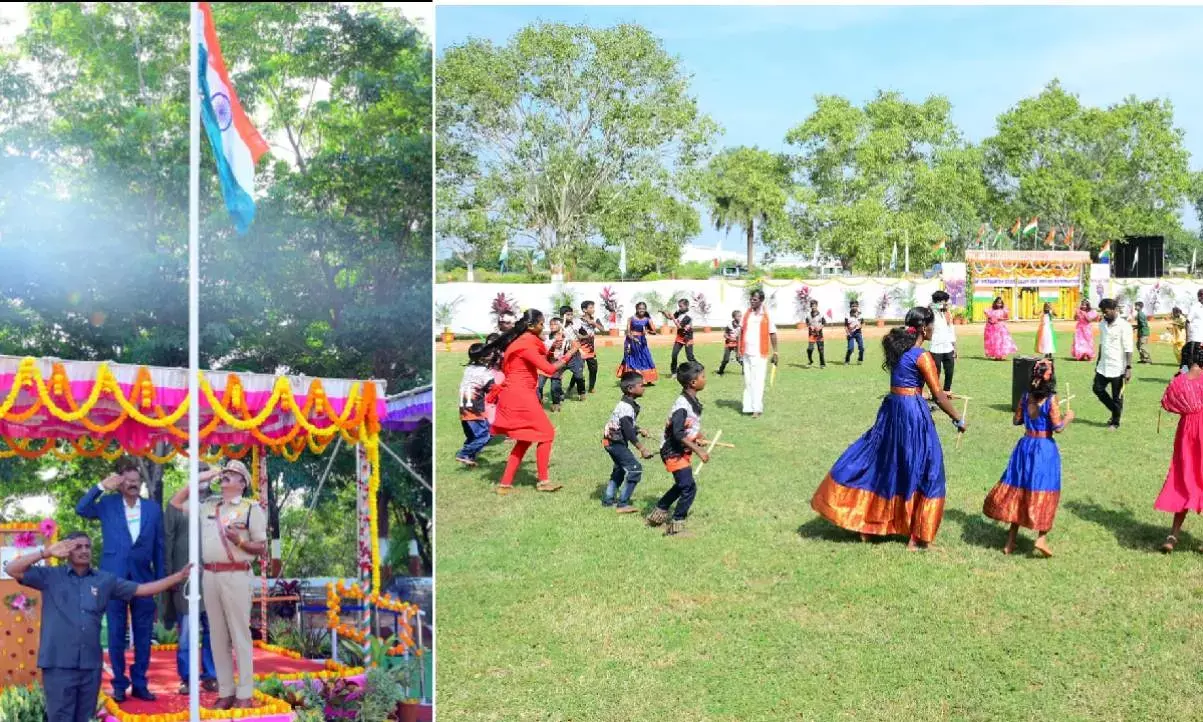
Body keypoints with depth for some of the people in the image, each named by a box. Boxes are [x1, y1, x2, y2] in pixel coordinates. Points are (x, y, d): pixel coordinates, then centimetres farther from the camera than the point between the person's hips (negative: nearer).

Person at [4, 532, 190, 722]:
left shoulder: (105, 580, 10)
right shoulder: (50, 576, 3)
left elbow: (141, 589, 9)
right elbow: (12, 569, -6)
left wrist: (178, 577, 2)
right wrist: (47, 552, -13)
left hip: (91, 665, 3)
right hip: (58, 664, -3)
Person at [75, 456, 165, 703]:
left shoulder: (153, 508, 5)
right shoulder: (107, 504, 3)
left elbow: (159, 547, 7)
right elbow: (81, 509, -13)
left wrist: (161, 580, 4)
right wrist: (101, 486, -18)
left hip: (143, 578, 1)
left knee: (143, 634, 6)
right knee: (116, 634, 7)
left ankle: (139, 684, 17)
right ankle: (119, 684, 17)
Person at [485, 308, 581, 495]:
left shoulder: (523, 341, 14)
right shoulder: (527, 345, -17)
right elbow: (550, 369, -20)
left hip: (517, 395, 10)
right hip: (520, 395, -10)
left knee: (524, 440, 15)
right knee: (546, 434, 0)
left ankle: (505, 483, 13)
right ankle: (543, 481, 6)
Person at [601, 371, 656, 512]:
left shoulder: (628, 403, 5)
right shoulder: (627, 407, -25)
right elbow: (628, 431, -28)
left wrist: (638, 430, 11)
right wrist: (642, 449, -26)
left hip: (613, 441, 11)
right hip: (615, 442, -11)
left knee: (620, 469, 26)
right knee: (635, 469, -12)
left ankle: (607, 499, 35)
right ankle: (623, 504, -8)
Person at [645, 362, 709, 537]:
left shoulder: (694, 401, 3)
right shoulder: (682, 406, -27)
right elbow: (678, 434, -32)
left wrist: (699, 439, 5)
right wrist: (698, 451, -30)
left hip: (684, 451, 10)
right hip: (673, 452, -10)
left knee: (682, 485, 22)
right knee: (689, 487, -11)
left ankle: (658, 513, 37)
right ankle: (676, 526, 0)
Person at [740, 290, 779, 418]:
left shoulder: (766, 315, -6)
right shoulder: (746, 313, 7)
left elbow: (772, 334, -3)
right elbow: (741, 331, 11)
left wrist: (775, 353, -3)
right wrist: (739, 348, 2)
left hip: (760, 354, -5)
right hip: (746, 353, 5)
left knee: (758, 382, -5)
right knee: (748, 381, 9)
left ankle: (757, 409, -4)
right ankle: (748, 407, 15)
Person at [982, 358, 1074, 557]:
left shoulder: (1026, 397, 0)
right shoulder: (1051, 399, -14)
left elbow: (1016, 420, 8)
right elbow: (1058, 428, -13)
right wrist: (1068, 418, 5)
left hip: (1025, 445, 5)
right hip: (1045, 448, -4)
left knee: (1018, 490, 11)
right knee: (1042, 492, 4)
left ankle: (1011, 539, 16)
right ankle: (1042, 537, 0)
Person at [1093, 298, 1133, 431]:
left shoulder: (1123, 326, -13)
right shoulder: (1102, 325, 7)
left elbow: (1128, 349, -14)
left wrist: (1129, 368, -17)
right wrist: (1098, 363, 18)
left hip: (1117, 368, -7)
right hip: (1103, 366, 7)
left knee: (1117, 396, 4)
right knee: (1098, 389, 8)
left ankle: (1115, 422, 16)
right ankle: (1115, 411, 28)